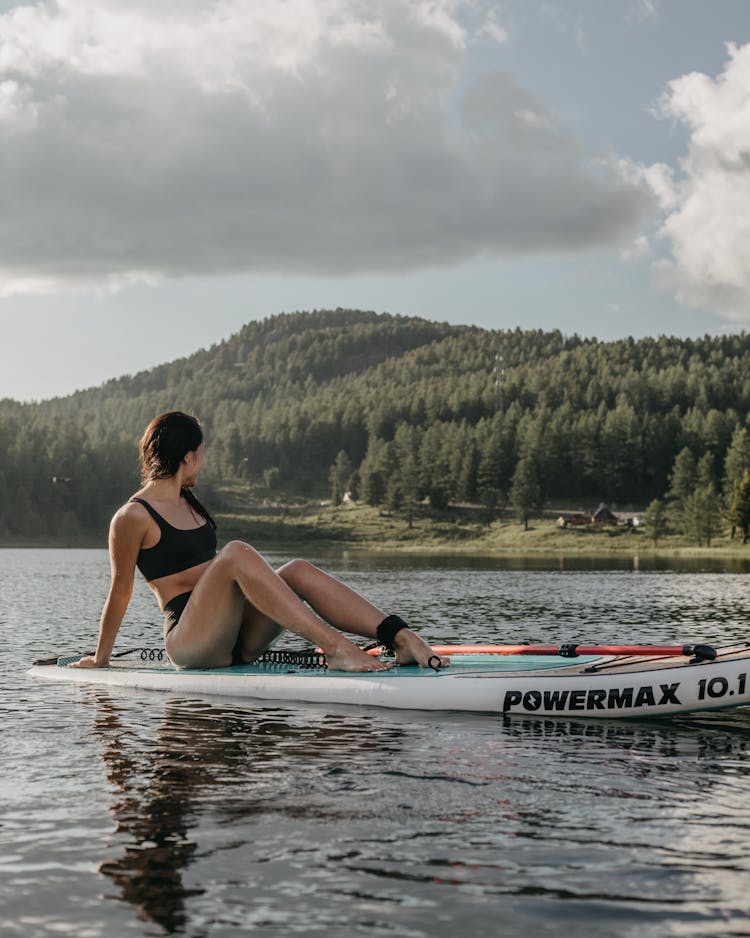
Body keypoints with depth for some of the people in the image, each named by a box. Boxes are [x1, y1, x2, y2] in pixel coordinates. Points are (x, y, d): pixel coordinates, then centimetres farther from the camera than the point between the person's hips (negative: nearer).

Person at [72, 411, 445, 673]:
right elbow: (120, 592, 0)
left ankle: (403, 638, -34)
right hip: (187, 641, -8)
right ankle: (334, 647, -44)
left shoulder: (189, 503, 20)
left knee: (298, 570, -16)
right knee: (237, 552, -31)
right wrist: (100, 659, 6)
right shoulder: (132, 518, -6)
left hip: (234, 638, 8)